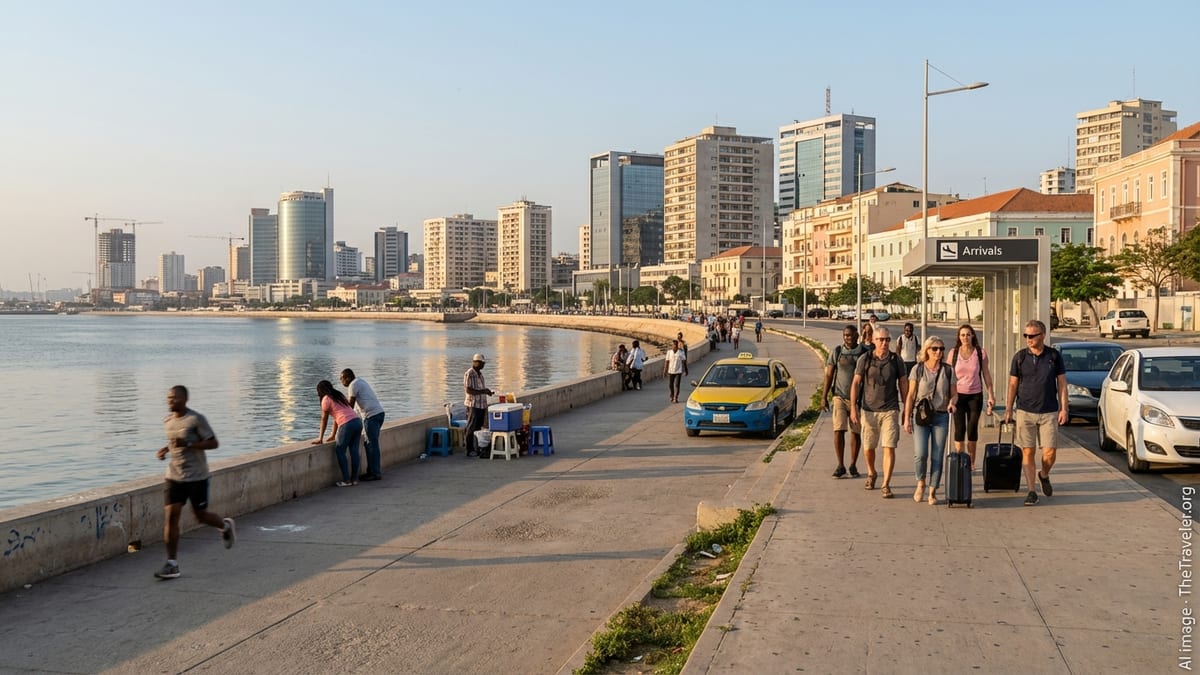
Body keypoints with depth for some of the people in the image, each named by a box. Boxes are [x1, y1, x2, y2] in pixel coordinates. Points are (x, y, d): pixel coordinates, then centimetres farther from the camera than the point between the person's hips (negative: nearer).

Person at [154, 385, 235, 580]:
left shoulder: (196, 419, -14)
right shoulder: (167, 421, 7)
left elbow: (213, 443, -14)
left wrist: (188, 444, -25)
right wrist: (166, 449, 4)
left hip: (197, 477, -5)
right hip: (174, 476, 5)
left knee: (201, 515, 6)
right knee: (171, 515, -7)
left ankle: (226, 525, 41)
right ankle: (172, 564, -2)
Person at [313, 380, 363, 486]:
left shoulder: (326, 399, 4)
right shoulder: (340, 395, 26)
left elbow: (324, 419, 6)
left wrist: (320, 438, 12)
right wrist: (333, 435, 32)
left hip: (347, 424, -8)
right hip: (358, 421, 8)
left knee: (340, 451, 3)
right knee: (354, 451, 10)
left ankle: (346, 480, 1)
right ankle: (354, 479, 13)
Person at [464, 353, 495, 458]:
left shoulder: (480, 373, 15)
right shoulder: (469, 374, -12)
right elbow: (468, 390, -19)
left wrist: (488, 391, 7)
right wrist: (483, 391, -23)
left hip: (482, 404, 9)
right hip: (473, 405, -9)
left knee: (478, 428, 12)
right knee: (471, 429, -2)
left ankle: (476, 449, 19)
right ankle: (470, 450, 3)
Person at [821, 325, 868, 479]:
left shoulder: (866, 352, 0)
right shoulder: (837, 352, 1)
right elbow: (829, 375, 3)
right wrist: (824, 397, -1)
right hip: (840, 397, -1)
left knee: (856, 432, 6)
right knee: (838, 430, -9)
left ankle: (853, 465, 19)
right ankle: (840, 466, 0)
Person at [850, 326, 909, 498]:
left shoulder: (896, 360, 2)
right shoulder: (864, 359, -1)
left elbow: (903, 384, 9)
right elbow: (856, 383, -1)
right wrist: (853, 407, -8)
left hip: (890, 410, 0)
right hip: (868, 410, 1)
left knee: (889, 447, -9)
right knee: (868, 448, 12)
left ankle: (886, 485, -6)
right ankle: (871, 474, 39)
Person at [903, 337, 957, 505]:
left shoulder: (948, 371, 5)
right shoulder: (917, 369, 2)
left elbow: (954, 394, 10)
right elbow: (910, 395, 4)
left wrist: (952, 403, -13)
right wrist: (907, 418, -1)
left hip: (941, 417, 2)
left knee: (937, 457, 0)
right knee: (920, 454, -14)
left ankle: (932, 491, 12)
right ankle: (920, 483, 12)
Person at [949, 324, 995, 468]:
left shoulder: (981, 353, 0)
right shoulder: (953, 353, 0)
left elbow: (986, 375, 4)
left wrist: (991, 395, 2)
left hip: (975, 395, 0)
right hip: (958, 395, 0)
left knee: (972, 429, 5)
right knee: (959, 428, -3)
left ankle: (971, 462, 17)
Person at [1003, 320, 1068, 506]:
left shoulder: (1054, 356, 1)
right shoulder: (1020, 357, 2)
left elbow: (1062, 383, 5)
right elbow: (1012, 384, 5)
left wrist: (1063, 408, -2)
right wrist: (1008, 409, 1)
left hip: (1049, 413, 0)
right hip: (1025, 412, 0)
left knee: (1050, 452, -3)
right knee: (1027, 452, -1)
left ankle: (1044, 476, 28)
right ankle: (1031, 491, 6)